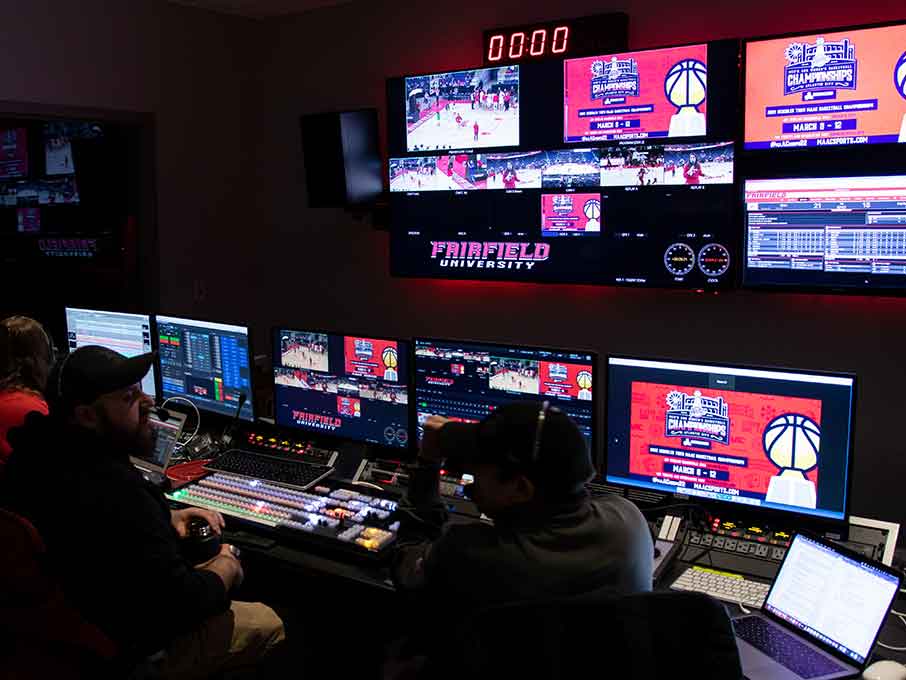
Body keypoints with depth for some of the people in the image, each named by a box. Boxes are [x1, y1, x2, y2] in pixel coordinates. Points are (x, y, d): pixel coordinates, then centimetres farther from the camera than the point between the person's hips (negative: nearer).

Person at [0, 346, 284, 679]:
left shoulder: (37, 453, -7)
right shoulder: (113, 490, -37)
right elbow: (184, 603, -29)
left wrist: (165, 516, 2)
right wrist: (226, 566, -9)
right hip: (127, 651, -9)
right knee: (266, 622, 8)